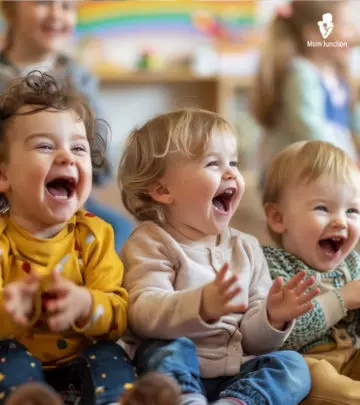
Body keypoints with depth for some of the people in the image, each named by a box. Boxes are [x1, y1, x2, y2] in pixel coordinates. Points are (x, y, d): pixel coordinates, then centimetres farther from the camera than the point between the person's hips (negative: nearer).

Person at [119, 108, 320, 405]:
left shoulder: (246, 248, 12)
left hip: (238, 376, 5)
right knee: (170, 349, -32)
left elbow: (251, 340, 12)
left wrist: (272, 318, -12)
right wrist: (201, 306, -40)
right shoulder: (152, 244, -4)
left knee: (292, 364, -16)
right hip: (176, 371, -5)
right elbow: (143, 314, -23)